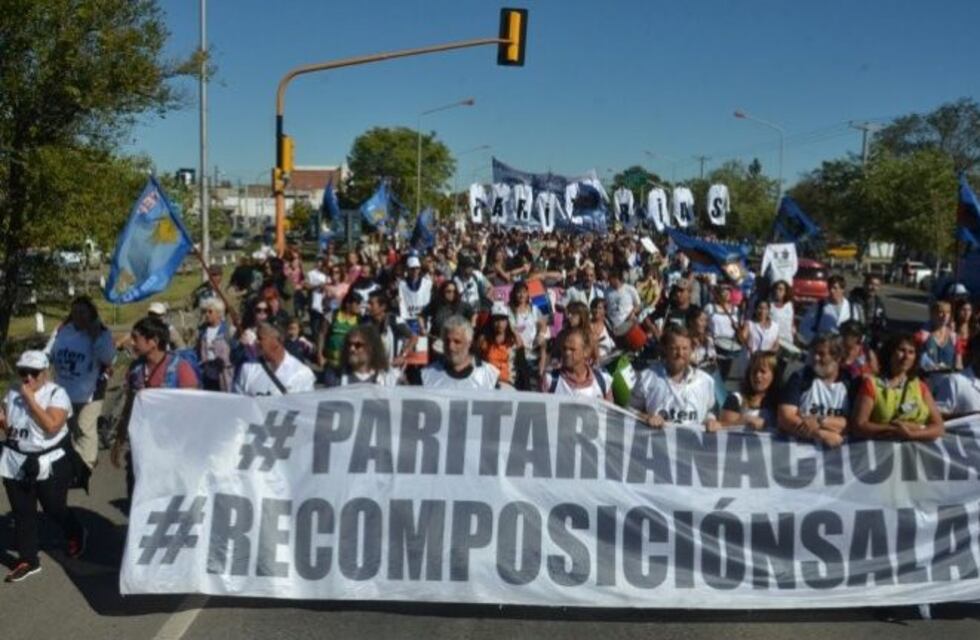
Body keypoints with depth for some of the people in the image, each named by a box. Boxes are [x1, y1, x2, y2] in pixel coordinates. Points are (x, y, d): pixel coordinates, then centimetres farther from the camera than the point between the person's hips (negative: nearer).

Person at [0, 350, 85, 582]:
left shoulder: (57, 394, -14)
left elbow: (52, 426, -26)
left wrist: (30, 399, -24)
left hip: (50, 464, -5)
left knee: (54, 509, 7)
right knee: (22, 513, 9)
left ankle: (76, 535, 37)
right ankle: (27, 560, 20)